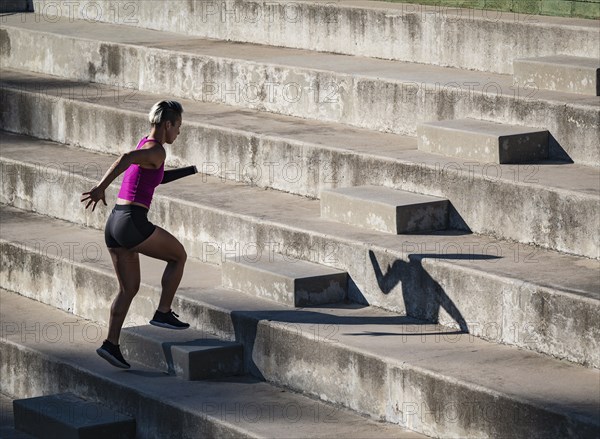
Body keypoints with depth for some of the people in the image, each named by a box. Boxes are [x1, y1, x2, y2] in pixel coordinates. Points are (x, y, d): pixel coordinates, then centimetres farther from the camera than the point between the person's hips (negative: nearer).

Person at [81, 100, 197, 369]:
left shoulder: (144, 144, 18)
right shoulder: (156, 151, -12)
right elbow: (126, 159, -31)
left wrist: (192, 170, 39)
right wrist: (101, 187, -37)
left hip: (114, 225, 9)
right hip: (133, 225, -9)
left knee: (129, 289, 16)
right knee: (179, 256, 15)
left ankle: (111, 344, 9)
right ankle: (163, 314, 16)